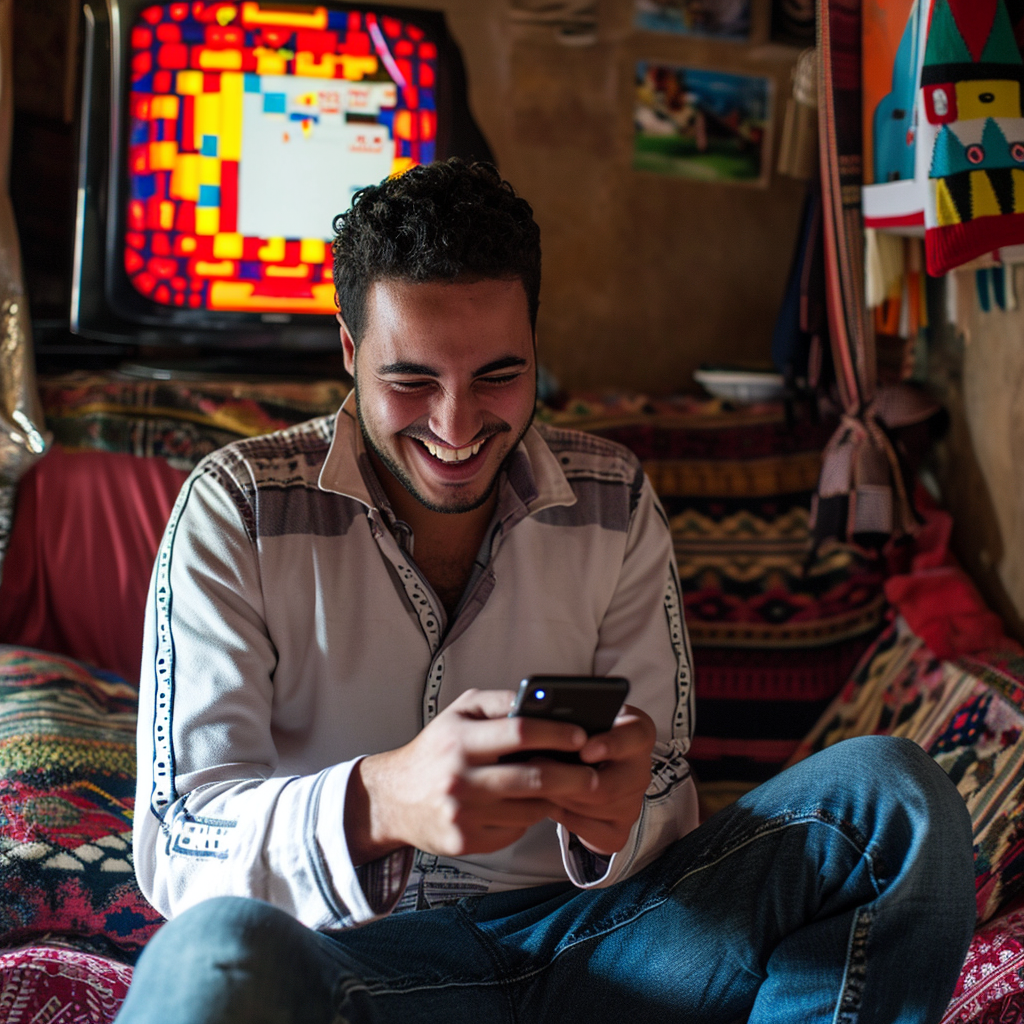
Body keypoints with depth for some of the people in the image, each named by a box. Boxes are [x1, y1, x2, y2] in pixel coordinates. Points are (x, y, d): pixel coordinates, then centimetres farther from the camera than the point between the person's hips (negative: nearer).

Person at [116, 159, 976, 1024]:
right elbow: (176, 842, -13)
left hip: (578, 936, 4)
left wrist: (621, 814, -22)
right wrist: (379, 801, -34)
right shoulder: (236, 511, -5)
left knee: (892, 794, -16)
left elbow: (665, 802, 4)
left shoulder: (614, 504, 4)